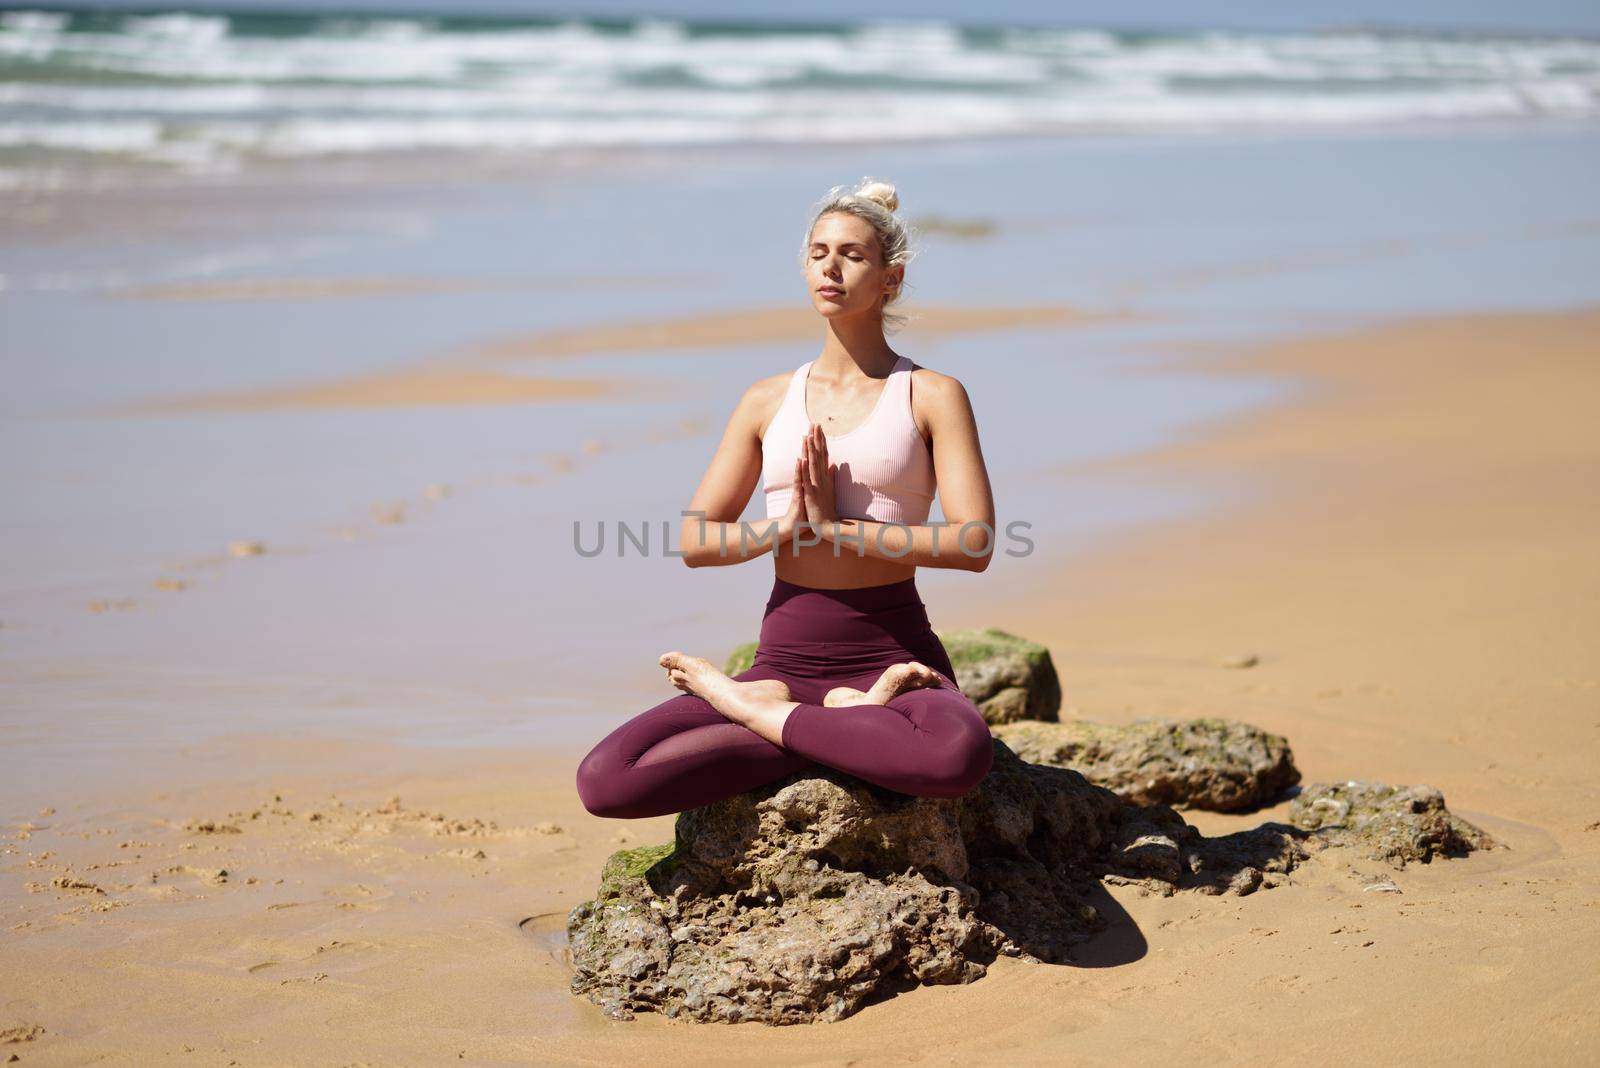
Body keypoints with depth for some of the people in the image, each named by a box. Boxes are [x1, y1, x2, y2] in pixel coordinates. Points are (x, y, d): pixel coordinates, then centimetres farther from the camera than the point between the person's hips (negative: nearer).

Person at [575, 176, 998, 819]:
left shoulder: (932, 396, 2)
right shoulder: (767, 402, 12)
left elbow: (975, 544, -10)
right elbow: (696, 542, 8)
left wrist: (836, 528, -14)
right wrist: (787, 528, -10)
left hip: (892, 650, -2)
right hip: (787, 660, 2)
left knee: (960, 758, -41)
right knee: (603, 780, -21)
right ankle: (844, 723, -10)